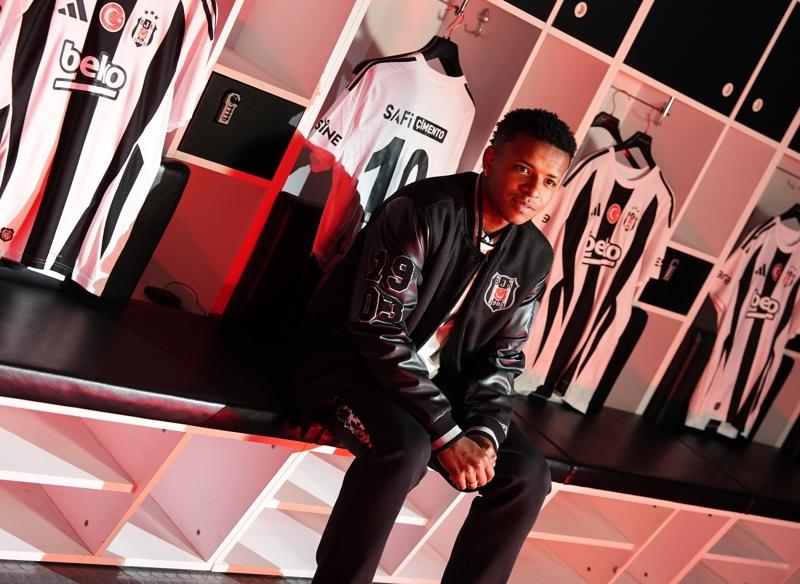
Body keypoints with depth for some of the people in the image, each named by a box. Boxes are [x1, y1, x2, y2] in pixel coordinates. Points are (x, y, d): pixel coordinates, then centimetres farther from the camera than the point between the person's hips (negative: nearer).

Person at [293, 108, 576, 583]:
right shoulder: (421, 211, -21)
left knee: (527, 474, -8)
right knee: (405, 448, -35)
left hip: (437, 381, 7)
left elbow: (501, 358, 5)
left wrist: (485, 433, -15)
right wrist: (447, 435, -27)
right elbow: (379, 331, -25)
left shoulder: (534, 256, 0)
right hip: (351, 359, -6)